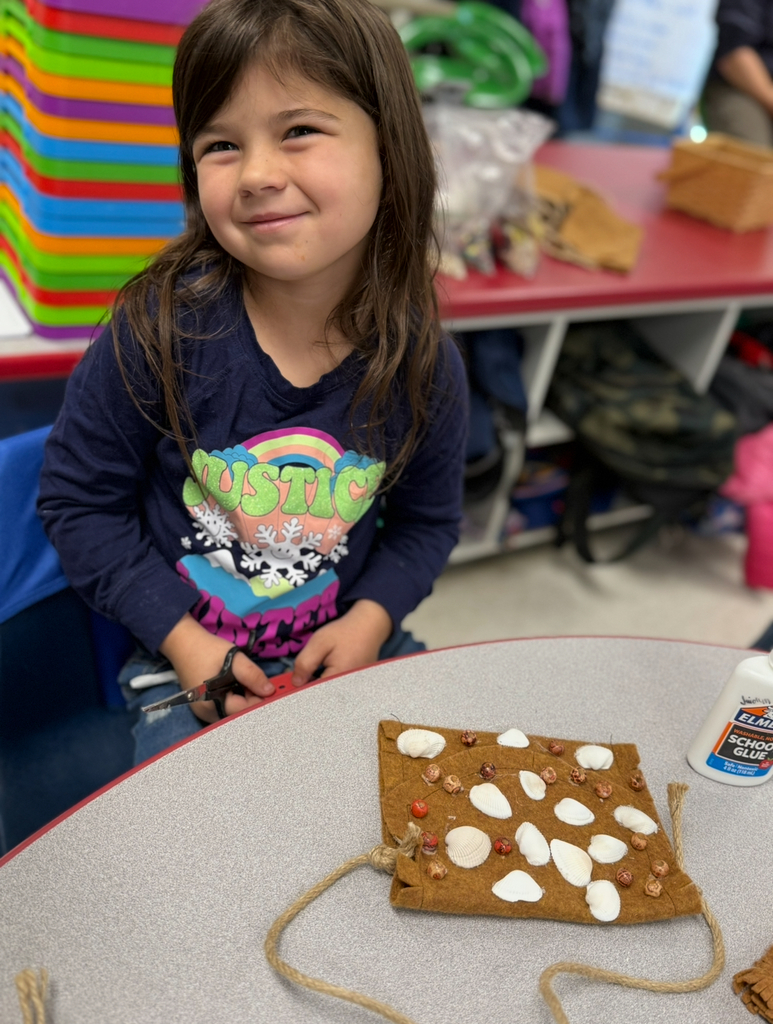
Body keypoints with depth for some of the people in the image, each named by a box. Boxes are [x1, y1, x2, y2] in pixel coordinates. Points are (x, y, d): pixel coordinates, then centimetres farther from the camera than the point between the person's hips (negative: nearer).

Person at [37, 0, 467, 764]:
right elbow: (79, 498, -9)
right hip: (188, 657, -2)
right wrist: (183, 639, -15)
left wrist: (371, 620, -13)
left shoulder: (423, 364, -12)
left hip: (351, 644, 3)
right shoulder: (158, 330, -19)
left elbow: (427, 520, 3)